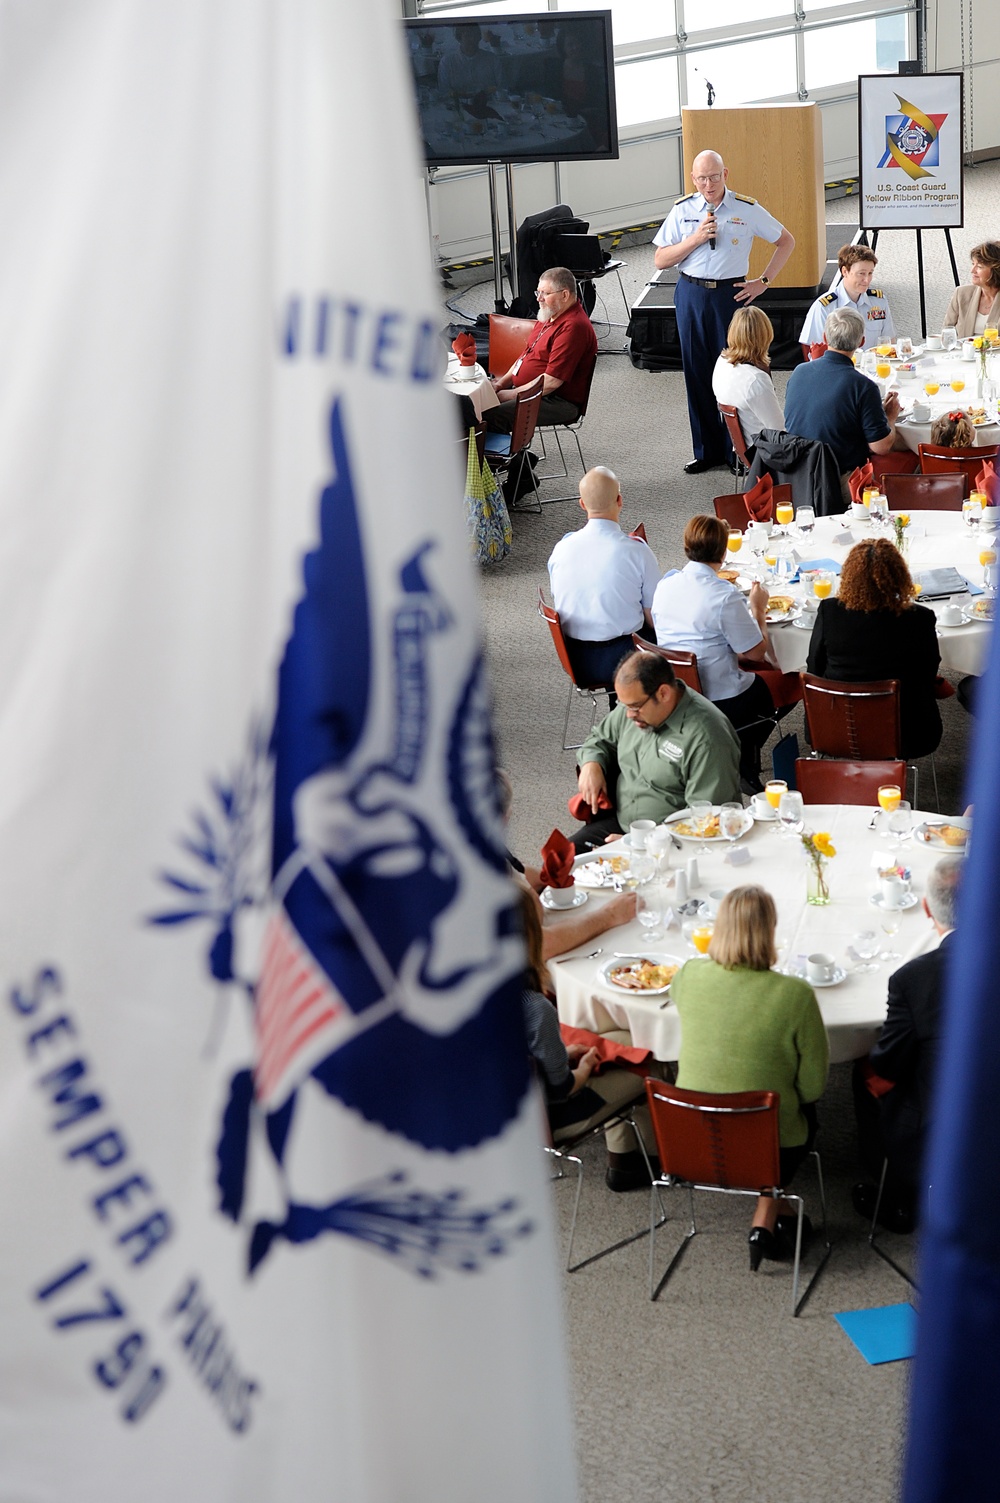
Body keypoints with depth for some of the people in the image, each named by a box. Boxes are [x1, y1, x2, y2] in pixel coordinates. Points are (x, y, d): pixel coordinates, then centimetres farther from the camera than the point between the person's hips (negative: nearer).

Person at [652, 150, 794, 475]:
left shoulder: (747, 209, -2)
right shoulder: (682, 210, 2)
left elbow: (786, 242, 9)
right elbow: (660, 261, 1)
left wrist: (762, 282, 2)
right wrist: (696, 238, -12)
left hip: (730, 293, -2)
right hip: (691, 294, 2)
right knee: (697, 372, 6)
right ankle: (708, 451, 16)